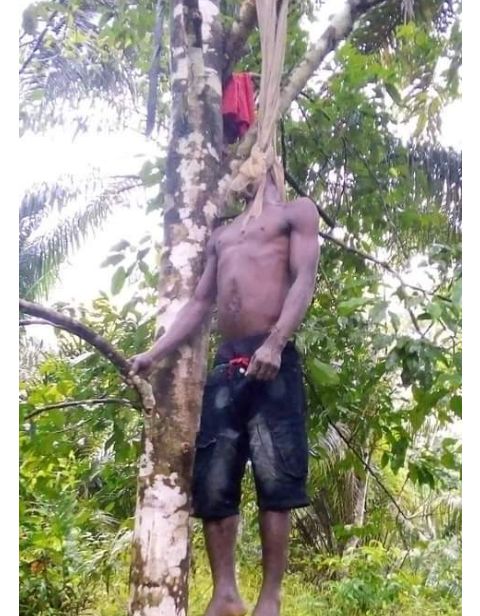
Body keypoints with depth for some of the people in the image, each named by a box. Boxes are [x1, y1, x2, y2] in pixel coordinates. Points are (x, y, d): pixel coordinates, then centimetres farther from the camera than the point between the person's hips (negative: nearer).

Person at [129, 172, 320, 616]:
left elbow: (305, 280, -4)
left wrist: (275, 343, -19)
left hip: (273, 362, -6)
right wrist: (153, 354, 13)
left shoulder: (297, 213, 12)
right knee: (212, 484, 2)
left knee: (274, 481, -7)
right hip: (226, 364, 6)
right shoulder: (221, 235, 29)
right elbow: (200, 304, 24)